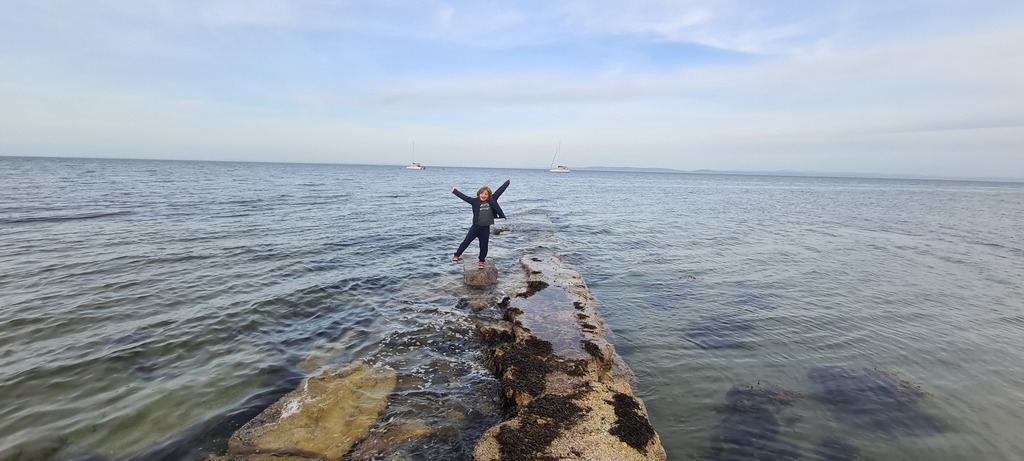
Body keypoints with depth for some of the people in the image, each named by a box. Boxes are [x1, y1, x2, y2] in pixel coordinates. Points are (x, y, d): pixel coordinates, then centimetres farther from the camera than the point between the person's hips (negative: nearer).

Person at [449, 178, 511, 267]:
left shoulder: (492, 201, -1)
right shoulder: (475, 201, -4)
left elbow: (499, 191, 2)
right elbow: (464, 197, -3)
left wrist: (508, 182, 8)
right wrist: (454, 191, -4)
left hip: (486, 228, 1)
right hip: (476, 226, -1)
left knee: (483, 245, 12)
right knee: (466, 241, 5)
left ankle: (482, 261, 30)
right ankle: (457, 255, 17)